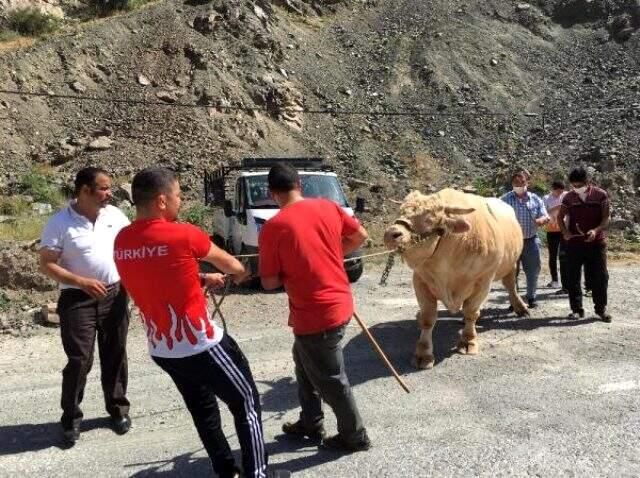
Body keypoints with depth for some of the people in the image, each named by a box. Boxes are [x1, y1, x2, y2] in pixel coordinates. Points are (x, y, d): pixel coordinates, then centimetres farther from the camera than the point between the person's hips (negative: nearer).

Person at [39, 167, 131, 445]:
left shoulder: (115, 215, 1)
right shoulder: (60, 223, -11)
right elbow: (46, 264, -10)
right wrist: (81, 282, -21)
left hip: (115, 295, 4)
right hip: (78, 300, -4)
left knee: (115, 356, 13)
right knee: (79, 361, -2)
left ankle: (118, 407, 29)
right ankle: (71, 417, 17)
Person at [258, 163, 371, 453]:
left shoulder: (272, 227, -17)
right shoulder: (327, 207, -1)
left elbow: (269, 283, -11)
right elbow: (360, 236, 11)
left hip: (315, 315, -7)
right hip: (339, 303, 7)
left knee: (330, 380, 12)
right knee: (304, 361, 27)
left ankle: (355, 437, 30)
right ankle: (311, 423, 39)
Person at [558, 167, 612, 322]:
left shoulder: (600, 195, -2)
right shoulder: (568, 197, 3)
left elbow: (606, 217, -4)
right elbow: (560, 217, 9)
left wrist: (596, 230, -22)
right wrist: (565, 232, -9)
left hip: (596, 242, -2)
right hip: (574, 242, 2)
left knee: (600, 276, 2)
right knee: (572, 277, 3)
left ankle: (601, 308, 17)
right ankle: (577, 309, 13)